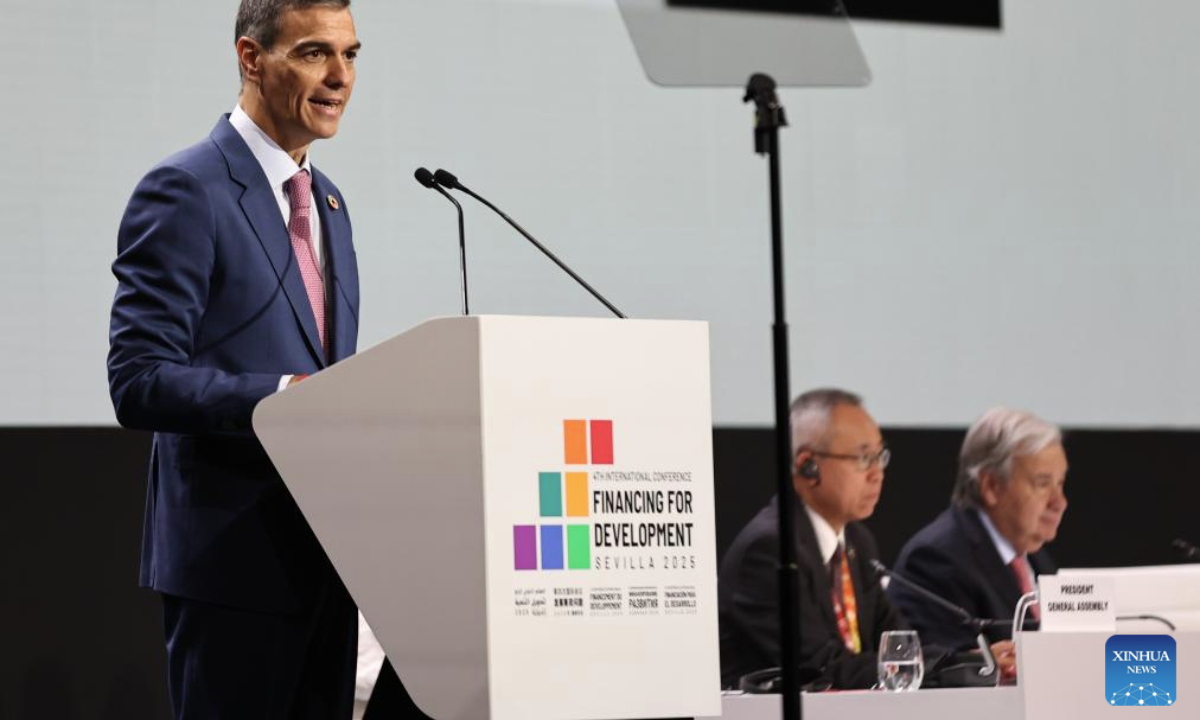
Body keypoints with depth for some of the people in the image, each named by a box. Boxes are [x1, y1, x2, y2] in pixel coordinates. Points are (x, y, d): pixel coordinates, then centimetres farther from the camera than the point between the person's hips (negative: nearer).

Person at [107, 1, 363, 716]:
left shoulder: (326, 201, 16)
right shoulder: (186, 193, -10)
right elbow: (140, 381, -18)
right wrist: (287, 394, -27)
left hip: (323, 550, 8)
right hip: (234, 554, -8)